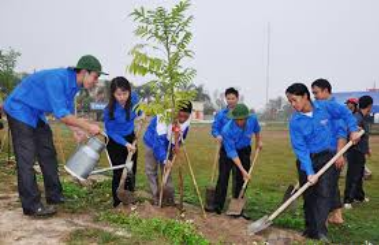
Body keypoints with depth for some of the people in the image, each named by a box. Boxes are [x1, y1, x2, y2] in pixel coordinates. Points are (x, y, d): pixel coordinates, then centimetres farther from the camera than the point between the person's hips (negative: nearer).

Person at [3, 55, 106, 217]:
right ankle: (32, 206, -5)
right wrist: (88, 126, -27)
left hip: (36, 114, 9)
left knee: (48, 154, 9)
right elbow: (61, 114, -34)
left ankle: (55, 196, 18)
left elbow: (67, 110, 6)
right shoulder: (57, 79, -32)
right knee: (27, 159, -10)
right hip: (19, 110, -9)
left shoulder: (73, 83, -3)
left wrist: (76, 130, -11)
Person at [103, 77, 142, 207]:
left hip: (130, 138, 4)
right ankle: (118, 203, 11)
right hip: (115, 141, -4)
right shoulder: (109, 110, -29)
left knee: (132, 171, 11)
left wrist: (139, 115, -2)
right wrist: (125, 144, -27)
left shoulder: (134, 98, -18)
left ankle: (130, 200, 28)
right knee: (119, 172, -5)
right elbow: (111, 132, -20)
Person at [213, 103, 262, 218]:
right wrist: (243, 170, -29)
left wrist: (258, 141, 17)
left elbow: (256, 129, 3)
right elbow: (232, 153, -28)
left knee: (241, 180, 2)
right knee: (223, 178, -8)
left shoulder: (253, 119, -24)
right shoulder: (227, 130, -34)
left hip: (244, 151, 3)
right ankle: (217, 206, 1)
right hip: (228, 150, -3)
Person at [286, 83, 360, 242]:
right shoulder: (295, 121, -15)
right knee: (309, 197, 8)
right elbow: (300, 149, -18)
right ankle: (311, 230, 21)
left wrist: (353, 130, 3)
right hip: (306, 160, 0)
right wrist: (309, 172, -24)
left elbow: (345, 112, 8)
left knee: (324, 193, -13)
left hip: (326, 157, 0)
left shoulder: (325, 107, -12)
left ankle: (321, 231, -13)